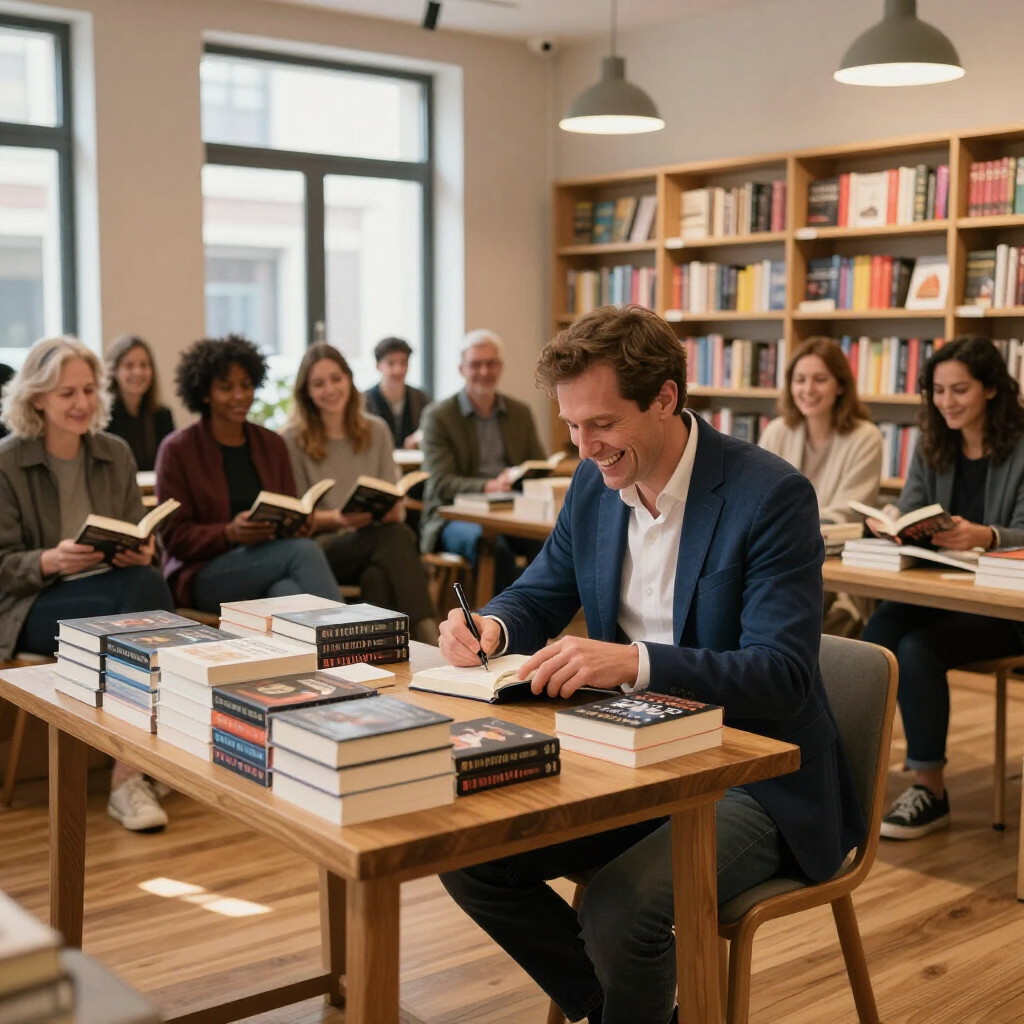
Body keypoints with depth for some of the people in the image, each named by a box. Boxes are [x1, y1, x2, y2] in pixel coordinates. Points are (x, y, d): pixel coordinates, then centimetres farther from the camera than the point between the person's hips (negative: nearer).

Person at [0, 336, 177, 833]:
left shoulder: (116, 454, 11)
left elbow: (139, 540, 11)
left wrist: (143, 552, -13)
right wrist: (52, 560, -26)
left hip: (115, 589, 4)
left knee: (147, 584, -33)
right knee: (131, 617, -34)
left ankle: (130, 774, -32)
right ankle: (138, 766, -26)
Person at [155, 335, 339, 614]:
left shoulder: (272, 444, 15)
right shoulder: (177, 449, 1)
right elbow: (175, 536, -3)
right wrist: (229, 533, -22)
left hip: (269, 563, 3)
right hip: (202, 574, -3)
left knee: (289, 592, -37)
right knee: (305, 550, -30)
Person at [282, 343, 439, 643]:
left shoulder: (376, 431, 15)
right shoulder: (292, 440, 2)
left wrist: (390, 507, -12)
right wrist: (336, 518, -20)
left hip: (375, 542, 4)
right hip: (320, 548, -4)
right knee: (395, 537, -35)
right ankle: (427, 634, -45)